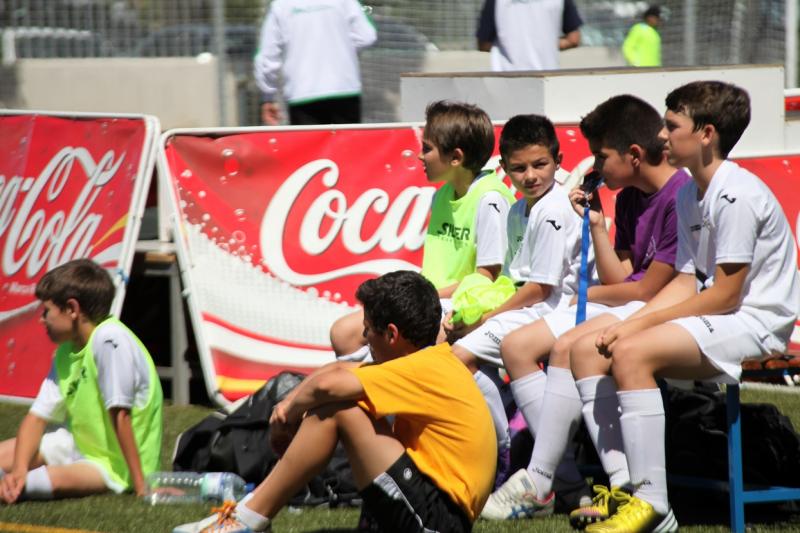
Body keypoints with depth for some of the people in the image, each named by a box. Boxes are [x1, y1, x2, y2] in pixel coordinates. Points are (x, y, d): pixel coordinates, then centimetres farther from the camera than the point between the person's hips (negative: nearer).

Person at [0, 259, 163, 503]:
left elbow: (119, 414, -25)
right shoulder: (65, 352, 4)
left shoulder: (109, 339, -23)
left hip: (118, 465, -9)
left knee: (54, 478, -33)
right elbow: (37, 417, 1)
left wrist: (139, 484, -25)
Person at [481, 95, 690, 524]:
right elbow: (618, 280, 12)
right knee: (517, 346, 0)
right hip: (628, 308, 11)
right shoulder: (628, 199, 14)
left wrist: (590, 295, 2)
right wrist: (596, 225, 3)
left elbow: (647, 289, -14)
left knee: (568, 346, -30)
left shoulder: (681, 198, -16)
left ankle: (537, 481, -21)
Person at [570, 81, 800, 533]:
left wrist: (641, 325, -16)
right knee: (587, 349, 2)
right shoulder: (688, 194, 14)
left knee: (631, 353, -30)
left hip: (755, 324, -10)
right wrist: (629, 324, -4)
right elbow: (687, 280, 11)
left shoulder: (737, 195, -17)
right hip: (717, 318, 10)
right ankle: (625, 489, -1)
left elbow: (725, 296, -19)